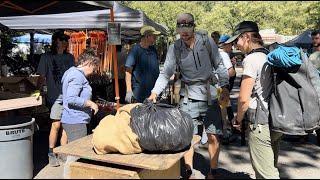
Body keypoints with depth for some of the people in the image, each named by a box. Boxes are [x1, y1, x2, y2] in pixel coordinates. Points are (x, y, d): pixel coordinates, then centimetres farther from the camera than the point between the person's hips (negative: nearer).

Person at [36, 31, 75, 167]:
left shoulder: (70, 57, 15)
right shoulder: (46, 57, 5)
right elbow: (42, 77, 3)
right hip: (55, 96, -3)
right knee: (56, 125, -7)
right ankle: (51, 153, 9)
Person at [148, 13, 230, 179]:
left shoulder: (207, 42, -3)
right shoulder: (174, 48, -4)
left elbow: (219, 65, 6)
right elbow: (166, 73, -7)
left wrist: (224, 86, -1)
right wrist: (155, 92, -20)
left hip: (210, 95, 1)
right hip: (188, 97, 0)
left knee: (213, 136, 4)